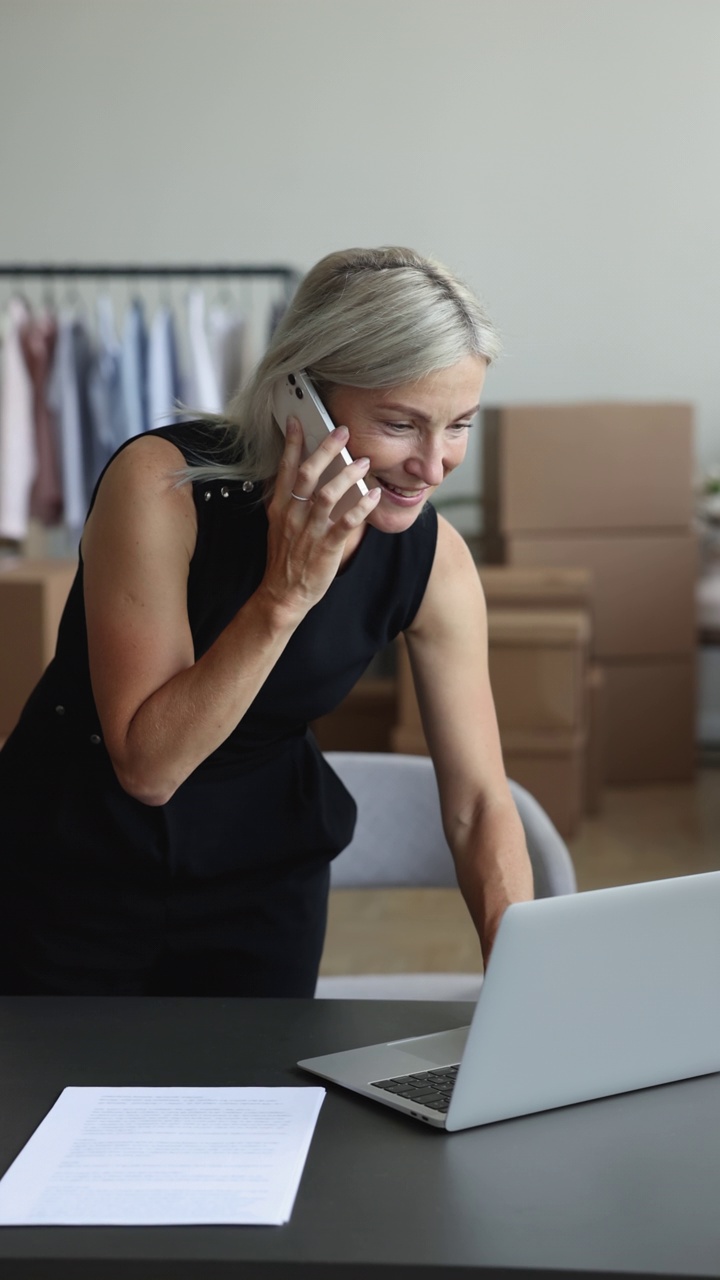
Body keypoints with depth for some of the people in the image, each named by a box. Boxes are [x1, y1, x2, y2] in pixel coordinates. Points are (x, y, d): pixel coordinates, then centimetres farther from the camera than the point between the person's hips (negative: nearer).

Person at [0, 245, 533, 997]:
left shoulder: (433, 562, -14)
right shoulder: (161, 484, -26)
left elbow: (478, 802, -11)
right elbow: (148, 765, -27)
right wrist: (284, 596, -35)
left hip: (263, 875, 3)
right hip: (76, 864, -2)